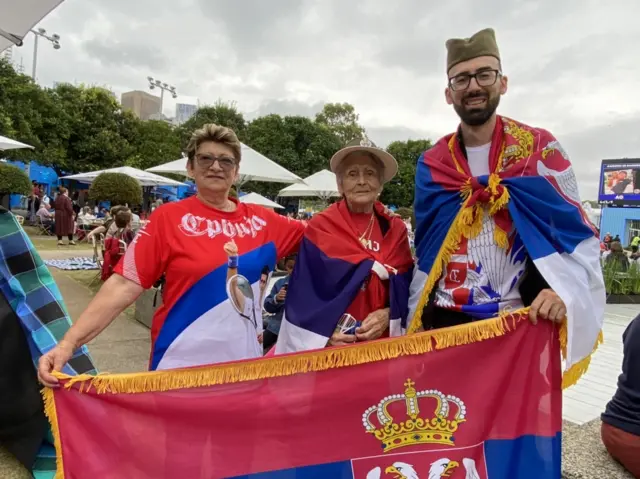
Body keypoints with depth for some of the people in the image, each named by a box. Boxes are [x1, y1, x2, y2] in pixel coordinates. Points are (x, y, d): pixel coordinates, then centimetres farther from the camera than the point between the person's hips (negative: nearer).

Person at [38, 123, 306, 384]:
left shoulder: (261, 220, 2)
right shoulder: (169, 218, -7)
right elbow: (124, 285, -12)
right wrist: (69, 342, -20)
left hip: (244, 364, 4)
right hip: (181, 366, -3)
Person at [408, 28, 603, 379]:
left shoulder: (539, 148, -2)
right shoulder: (431, 163, 5)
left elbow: (579, 235, -1)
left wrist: (564, 290, -19)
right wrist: (416, 319, 8)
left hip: (518, 323, -2)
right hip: (444, 321, 3)